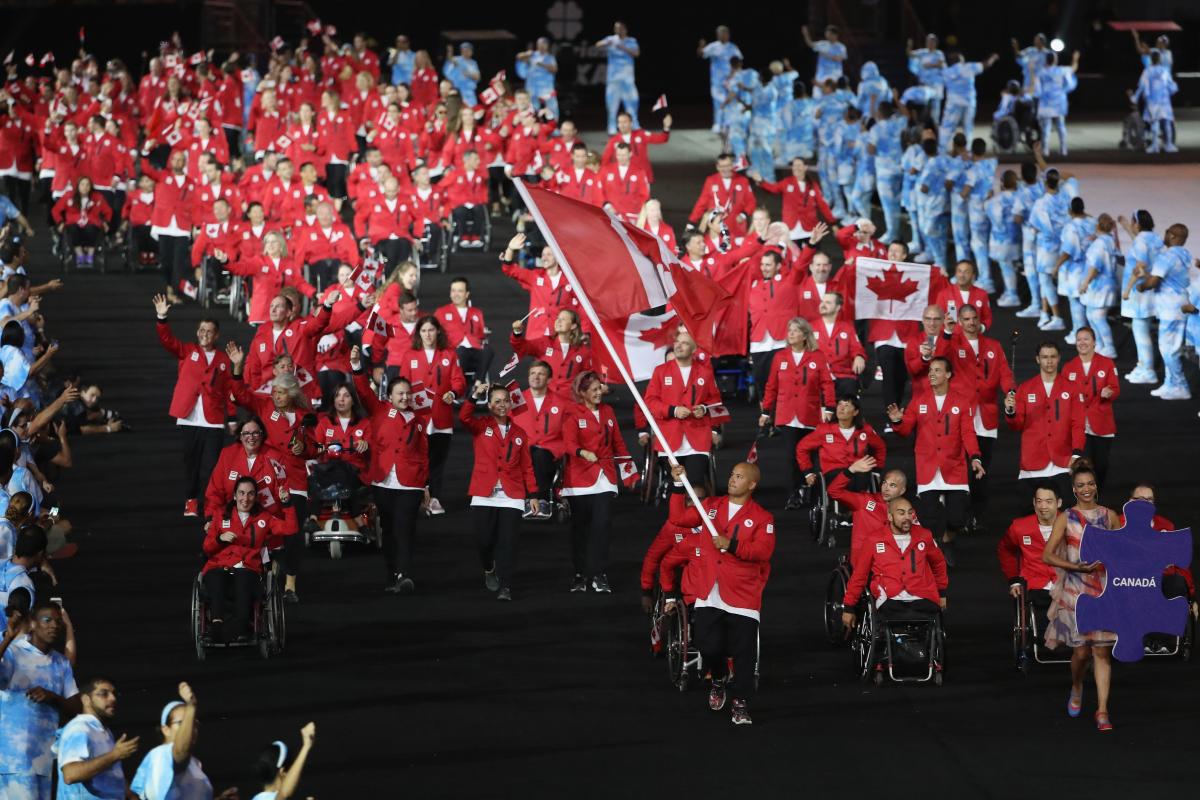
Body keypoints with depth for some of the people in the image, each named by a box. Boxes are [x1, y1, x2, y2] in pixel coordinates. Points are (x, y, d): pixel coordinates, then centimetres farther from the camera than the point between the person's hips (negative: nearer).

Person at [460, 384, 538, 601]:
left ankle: (505, 587, -5)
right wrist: (474, 396, -25)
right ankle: (489, 569, 28)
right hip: (484, 495, -1)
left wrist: (533, 495, 8)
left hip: (512, 496, 1)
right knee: (484, 540, -3)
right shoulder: (480, 427, 7)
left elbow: (527, 467, 13)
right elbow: (464, 417, -15)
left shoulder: (519, 433, 13)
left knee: (508, 542, -7)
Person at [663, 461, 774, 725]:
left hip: (742, 596, -3)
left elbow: (764, 550, -12)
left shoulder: (762, 518, 0)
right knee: (709, 646, -3)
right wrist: (678, 486, 3)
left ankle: (740, 703, 8)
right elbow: (679, 518, 10)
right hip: (708, 596, 3)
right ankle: (719, 679, 29)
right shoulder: (710, 506, 13)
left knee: (744, 652, -4)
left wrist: (731, 545, -21)